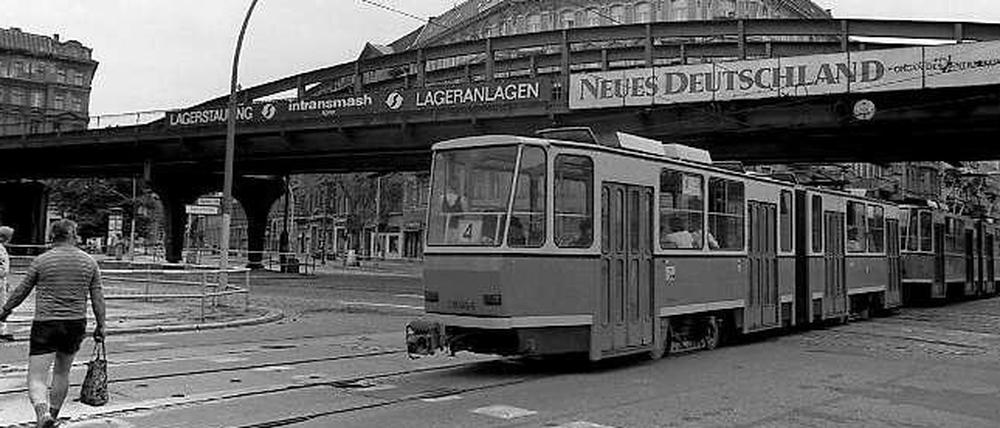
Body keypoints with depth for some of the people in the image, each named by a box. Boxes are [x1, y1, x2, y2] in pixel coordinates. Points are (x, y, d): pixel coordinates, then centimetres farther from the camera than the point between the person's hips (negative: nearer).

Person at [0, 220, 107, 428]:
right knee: (62, 373, 21)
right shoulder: (89, 262, 3)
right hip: (76, 325, 3)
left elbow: (21, 291, 6)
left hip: (45, 325, -3)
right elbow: (98, 298, 3)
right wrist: (100, 326, 11)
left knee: (36, 379, -2)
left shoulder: (41, 261, -4)